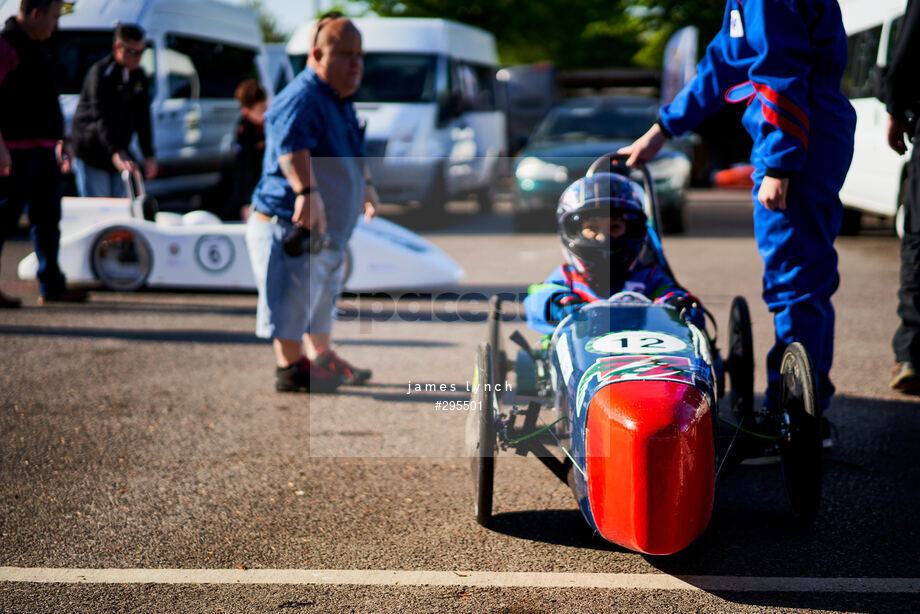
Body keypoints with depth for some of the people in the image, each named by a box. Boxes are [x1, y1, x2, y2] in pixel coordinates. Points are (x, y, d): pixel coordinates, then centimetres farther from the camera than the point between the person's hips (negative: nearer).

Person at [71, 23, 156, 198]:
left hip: (119, 154, 7)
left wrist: (149, 156, 9)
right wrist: (115, 153, -40)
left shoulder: (139, 76, 8)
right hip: (91, 156, -7)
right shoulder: (100, 73, -15)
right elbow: (100, 118, -27)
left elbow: (142, 118, 14)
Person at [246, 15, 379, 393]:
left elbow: (353, 152, 34)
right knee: (292, 298, -8)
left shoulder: (342, 103, 14)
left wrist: (366, 186, 47)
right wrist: (307, 190, -54)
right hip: (291, 224, -11)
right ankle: (289, 369, 1)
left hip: (329, 231, 11)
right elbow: (291, 146, -40)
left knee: (322, 295, 21)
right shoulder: (302, 99, -20)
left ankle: (322, 358, 35)